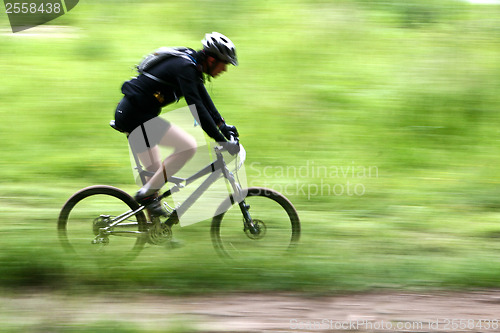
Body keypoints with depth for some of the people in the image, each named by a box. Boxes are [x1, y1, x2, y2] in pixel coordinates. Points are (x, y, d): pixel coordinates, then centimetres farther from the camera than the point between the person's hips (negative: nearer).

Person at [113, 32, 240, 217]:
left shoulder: (191, 64, 10)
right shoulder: (185, 68, -20)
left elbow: (204, 99, 22)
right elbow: (196, 108, -26)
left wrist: (223, 125, 15)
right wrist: (221, 140, -26)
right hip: (136, 116, -11)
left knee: (156, 172, 15)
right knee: (188, 146, -15)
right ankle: (147, 193, -10)